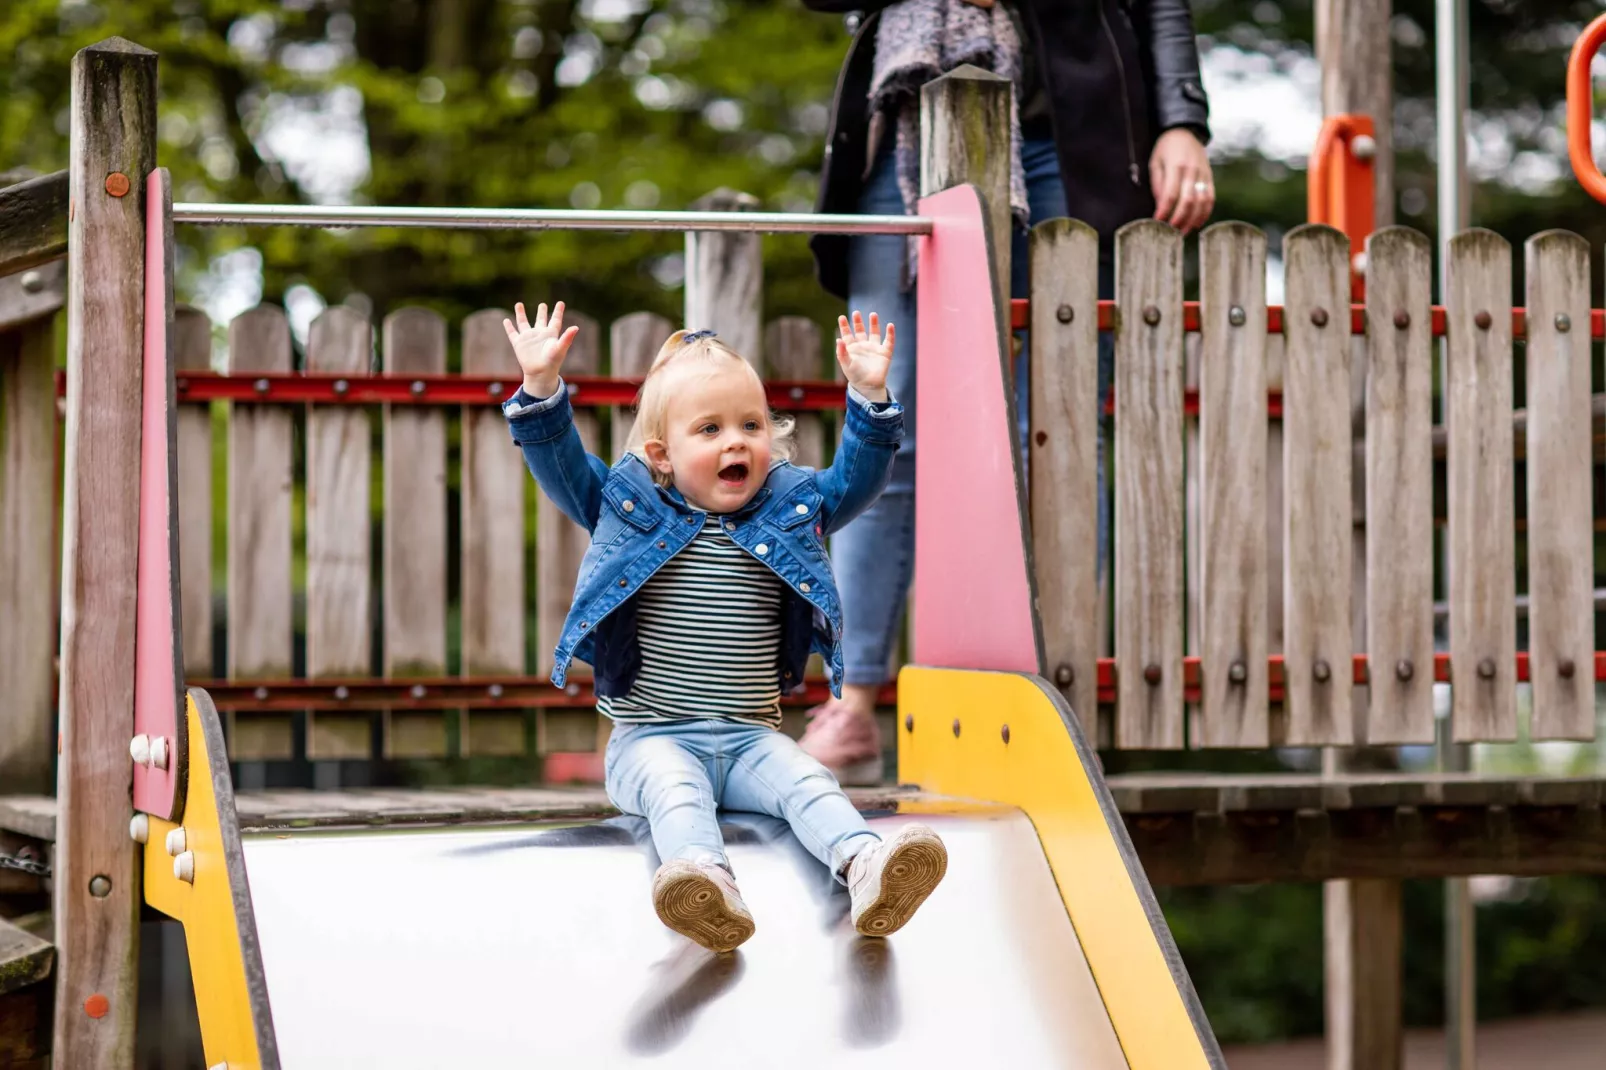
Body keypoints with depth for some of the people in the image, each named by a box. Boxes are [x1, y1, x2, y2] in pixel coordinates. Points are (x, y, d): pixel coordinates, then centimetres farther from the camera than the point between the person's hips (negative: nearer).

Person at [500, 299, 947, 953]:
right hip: (652, 739, -2)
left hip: (751, 738, 3)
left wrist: (870, 398, -4)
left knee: (807, 782, -27)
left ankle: (863, 865, -52)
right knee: (676, 789, -34)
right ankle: (704, 876, -63)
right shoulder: (627, 508, 5)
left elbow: (855, 481, 9)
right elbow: (561, 468, 2)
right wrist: (541, 388, -12)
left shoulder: (788, 510, 11)